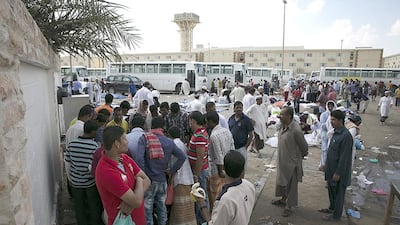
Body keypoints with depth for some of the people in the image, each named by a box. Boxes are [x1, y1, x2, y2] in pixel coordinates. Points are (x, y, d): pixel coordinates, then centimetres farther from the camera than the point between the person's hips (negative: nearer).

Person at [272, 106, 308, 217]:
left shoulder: (295, 130, -27)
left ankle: (289, 207, 26)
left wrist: (302, 155, 3)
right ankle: (284, 199, 46)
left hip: (292, 162, -8)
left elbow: (304, 146, -14)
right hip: (282, 161, 8)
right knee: (281, 181, 24)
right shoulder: (282, 127, -2)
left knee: (291, 185, 9)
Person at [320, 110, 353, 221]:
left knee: (338, 193, 9)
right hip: (331, 168, 9)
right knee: (331, 190, 23)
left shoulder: (346, 136, -25)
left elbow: (344, 157, -24)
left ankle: (336, 215, 25)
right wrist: (327, 166, 17)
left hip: (339, 171, -9)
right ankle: (332, 208, 42)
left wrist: (338, 173, -20)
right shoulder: (336, 132, 4)